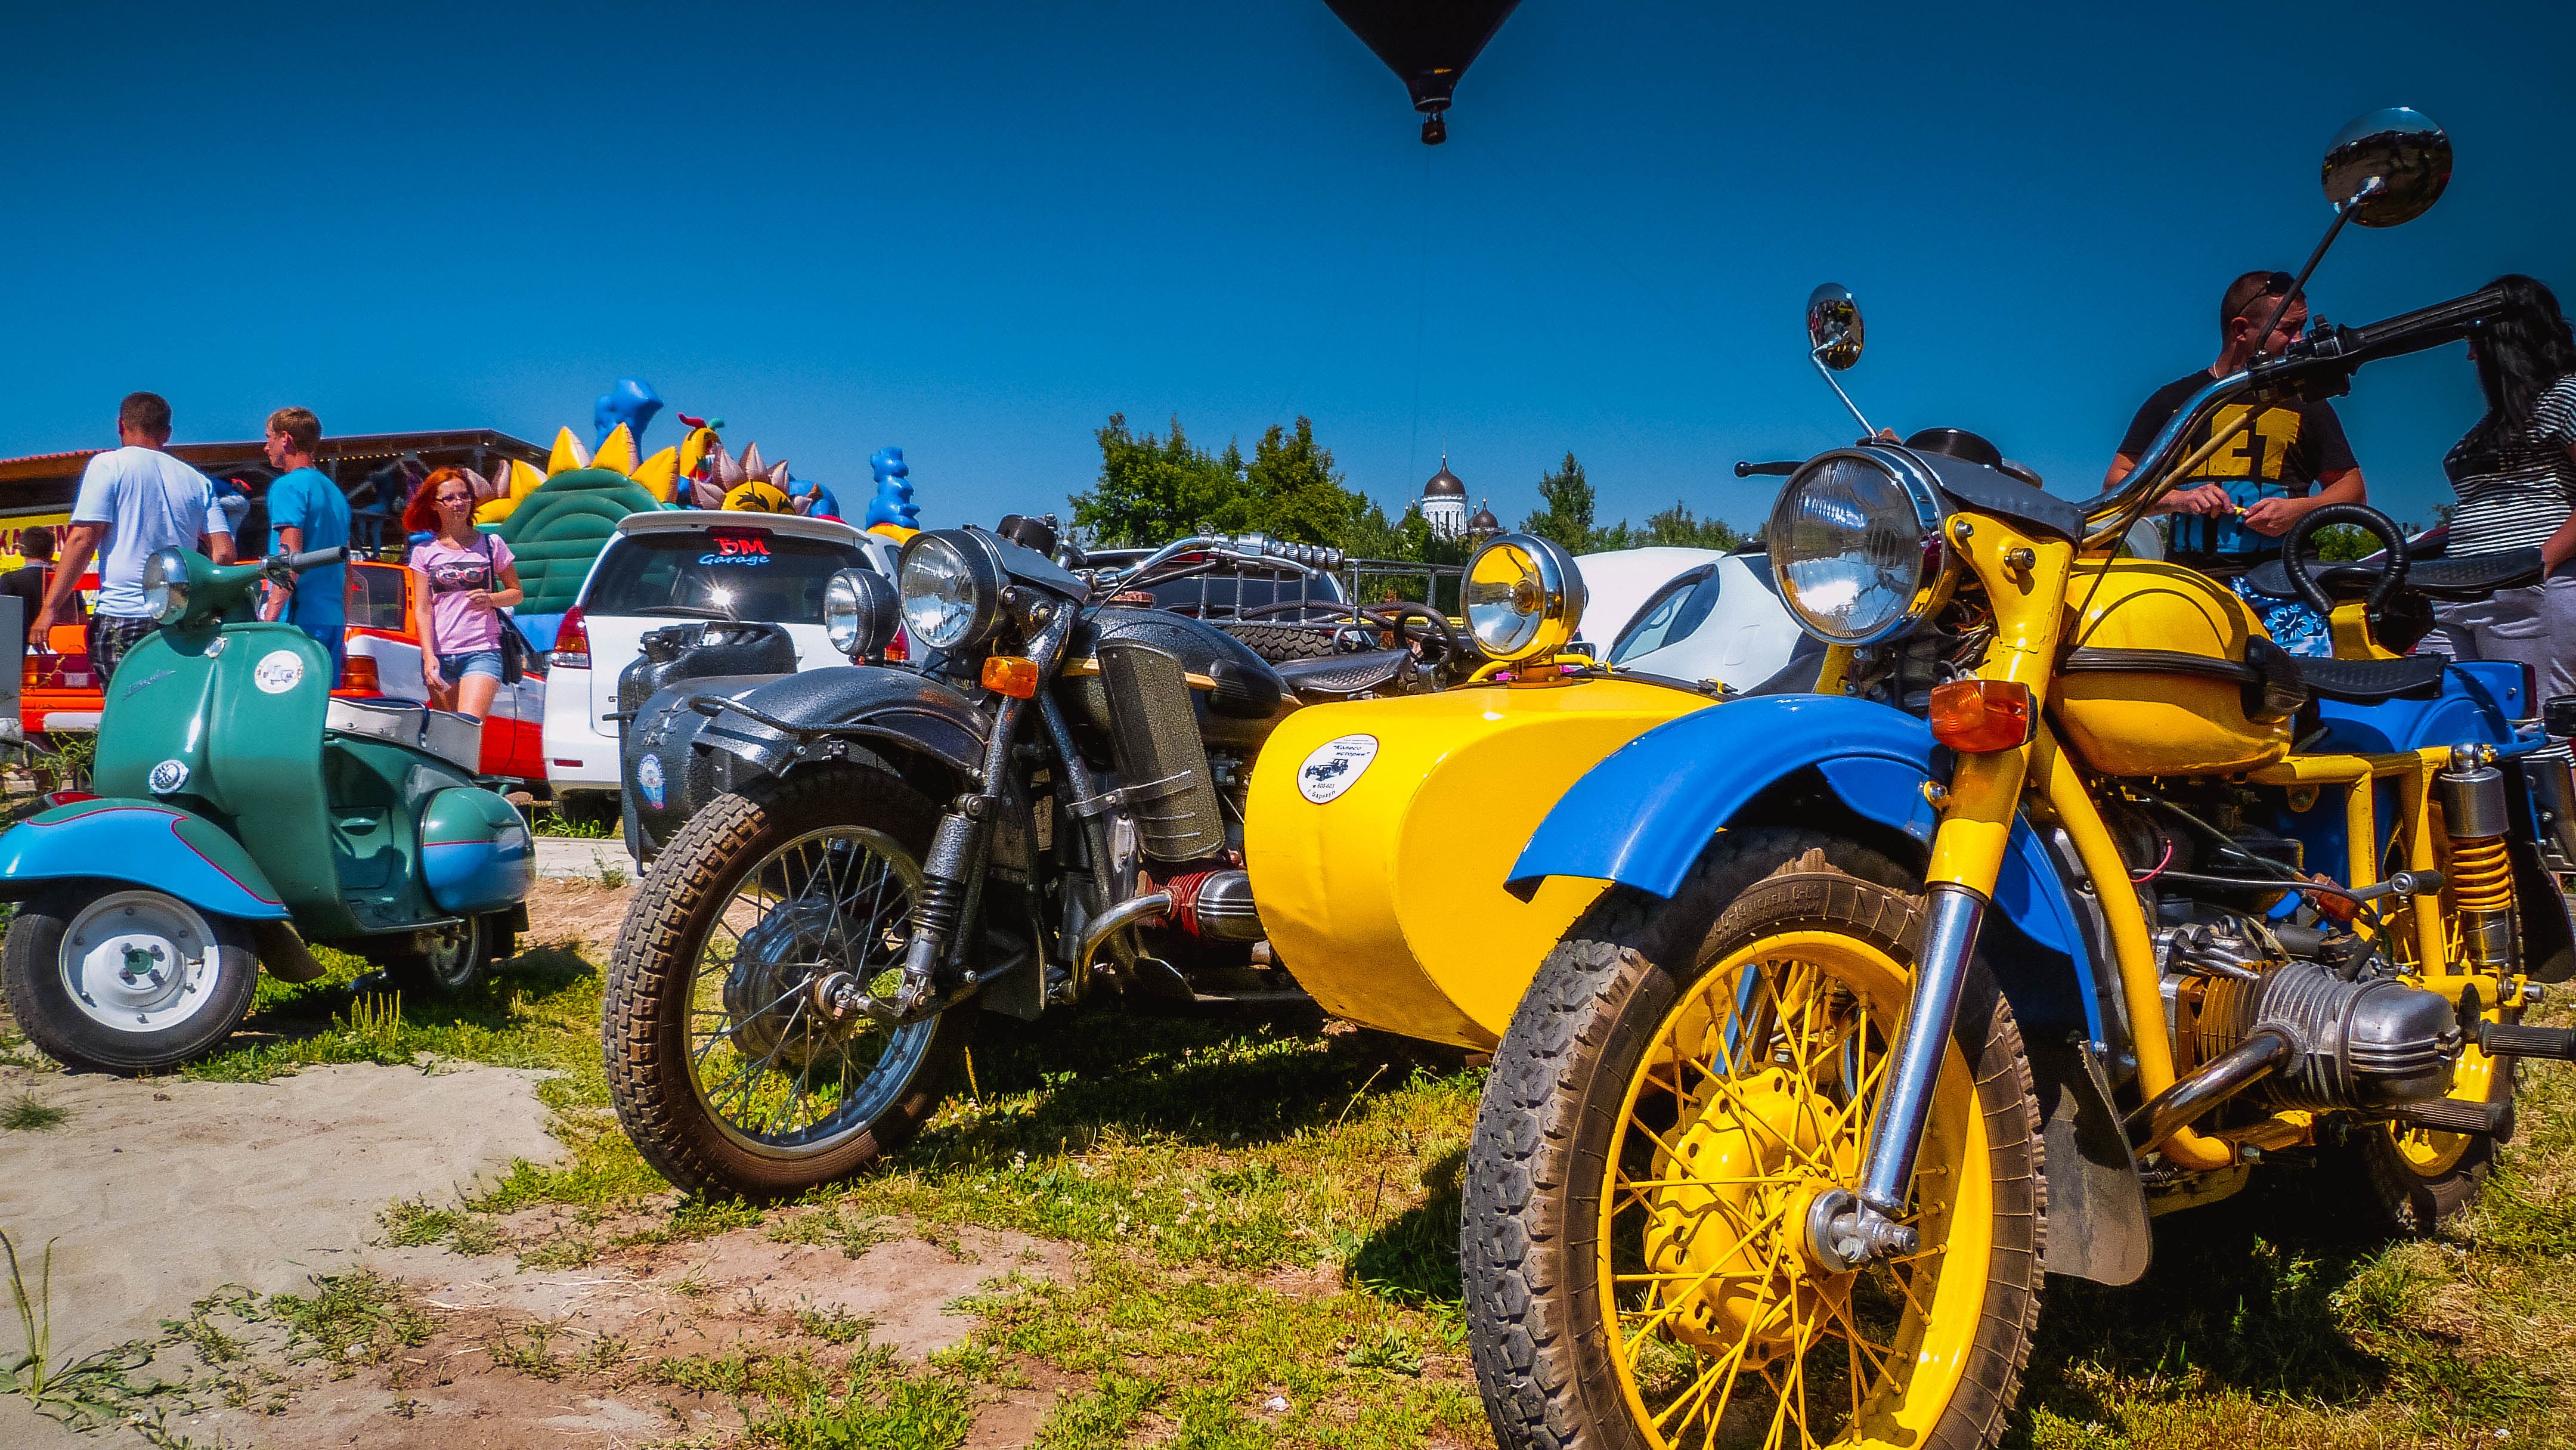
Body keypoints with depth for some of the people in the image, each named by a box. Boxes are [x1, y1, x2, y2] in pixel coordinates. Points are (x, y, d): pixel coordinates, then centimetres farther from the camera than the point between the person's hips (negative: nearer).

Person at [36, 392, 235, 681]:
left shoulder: (109, 465, 4)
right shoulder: (197, 481, 15)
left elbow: (83, 540, -5)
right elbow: (224, 554, 7)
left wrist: (50, 608, -4)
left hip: (122, 618, -4)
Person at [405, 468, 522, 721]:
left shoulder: (491, 544, 8)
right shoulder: (424, 552, 9)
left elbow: (517, 593, 14)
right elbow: (422, 609, 4)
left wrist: (491, 599, -9)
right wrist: (429, 657, -9)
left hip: (482, 653, -2)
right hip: (439, 655, 2)